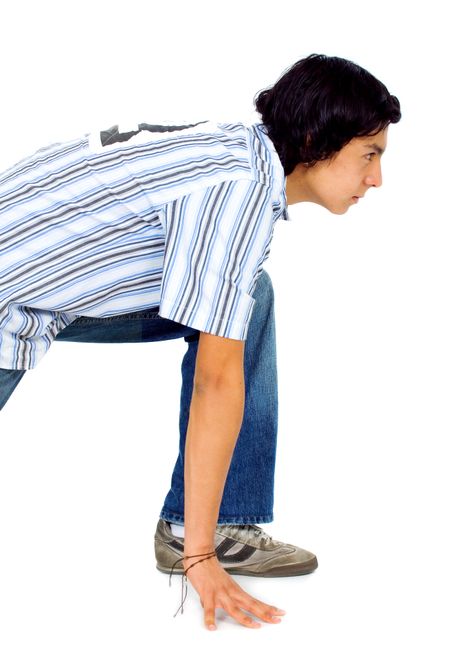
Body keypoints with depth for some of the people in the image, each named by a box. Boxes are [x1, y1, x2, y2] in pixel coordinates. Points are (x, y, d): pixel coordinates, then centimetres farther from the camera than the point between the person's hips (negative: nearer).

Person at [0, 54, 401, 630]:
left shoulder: (245, 153, 3)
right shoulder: (242, 185, -26)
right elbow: (217, 381, -26)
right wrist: (198, 556, -20)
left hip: (59, 280, 9)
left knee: (246, 298, 0)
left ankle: (219, 525, 1)